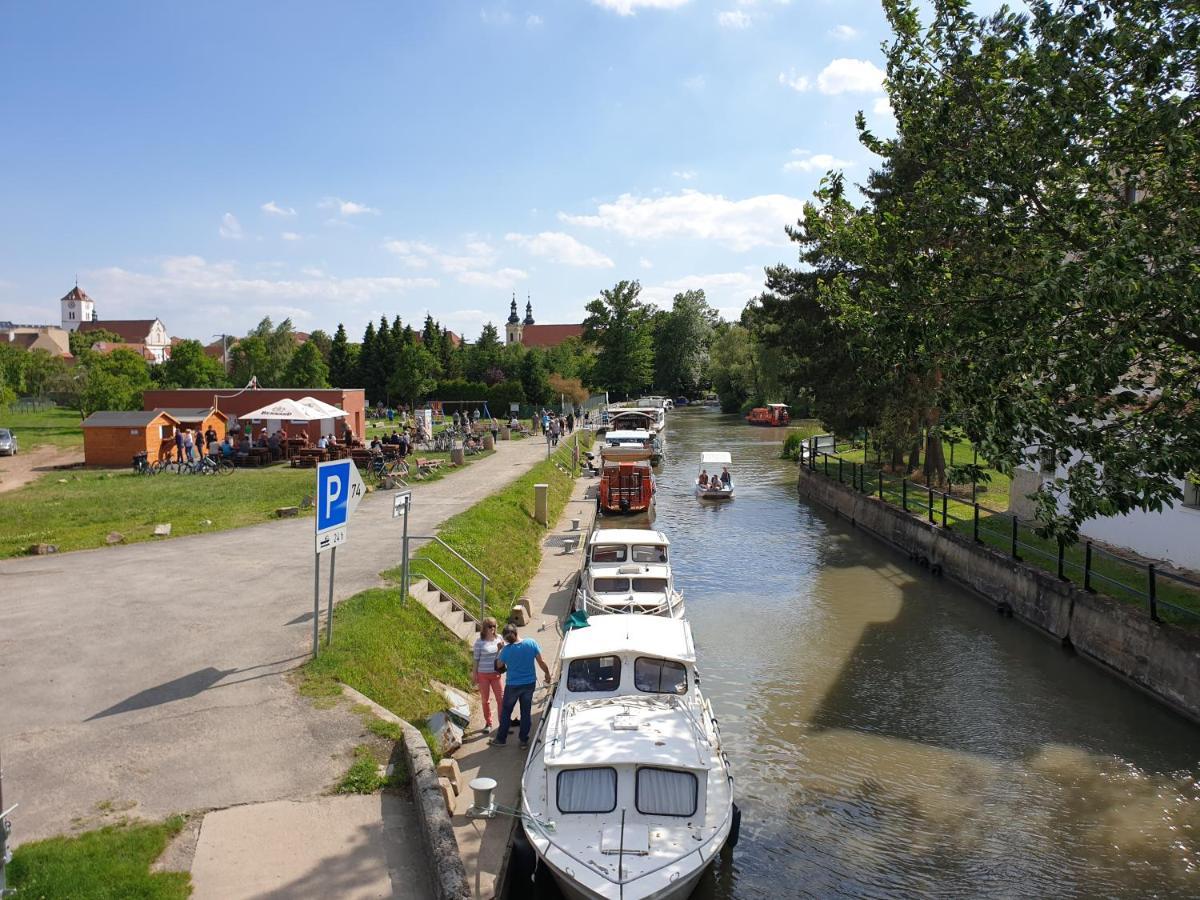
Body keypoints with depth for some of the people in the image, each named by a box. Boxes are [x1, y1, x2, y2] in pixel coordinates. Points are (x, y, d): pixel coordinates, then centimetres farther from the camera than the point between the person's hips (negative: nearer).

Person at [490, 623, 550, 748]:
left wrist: (499, 649, 7)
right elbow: (541, 662, -6)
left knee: (506, 712, 16)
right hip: (529, 683, 2)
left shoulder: (506, 650, -18)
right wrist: (547, 674, 9)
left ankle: (501, 739, 25)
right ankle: (524, 740, 21)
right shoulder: (531, 643, -13)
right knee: (526, 712, 14)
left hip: (513, 685, -2)